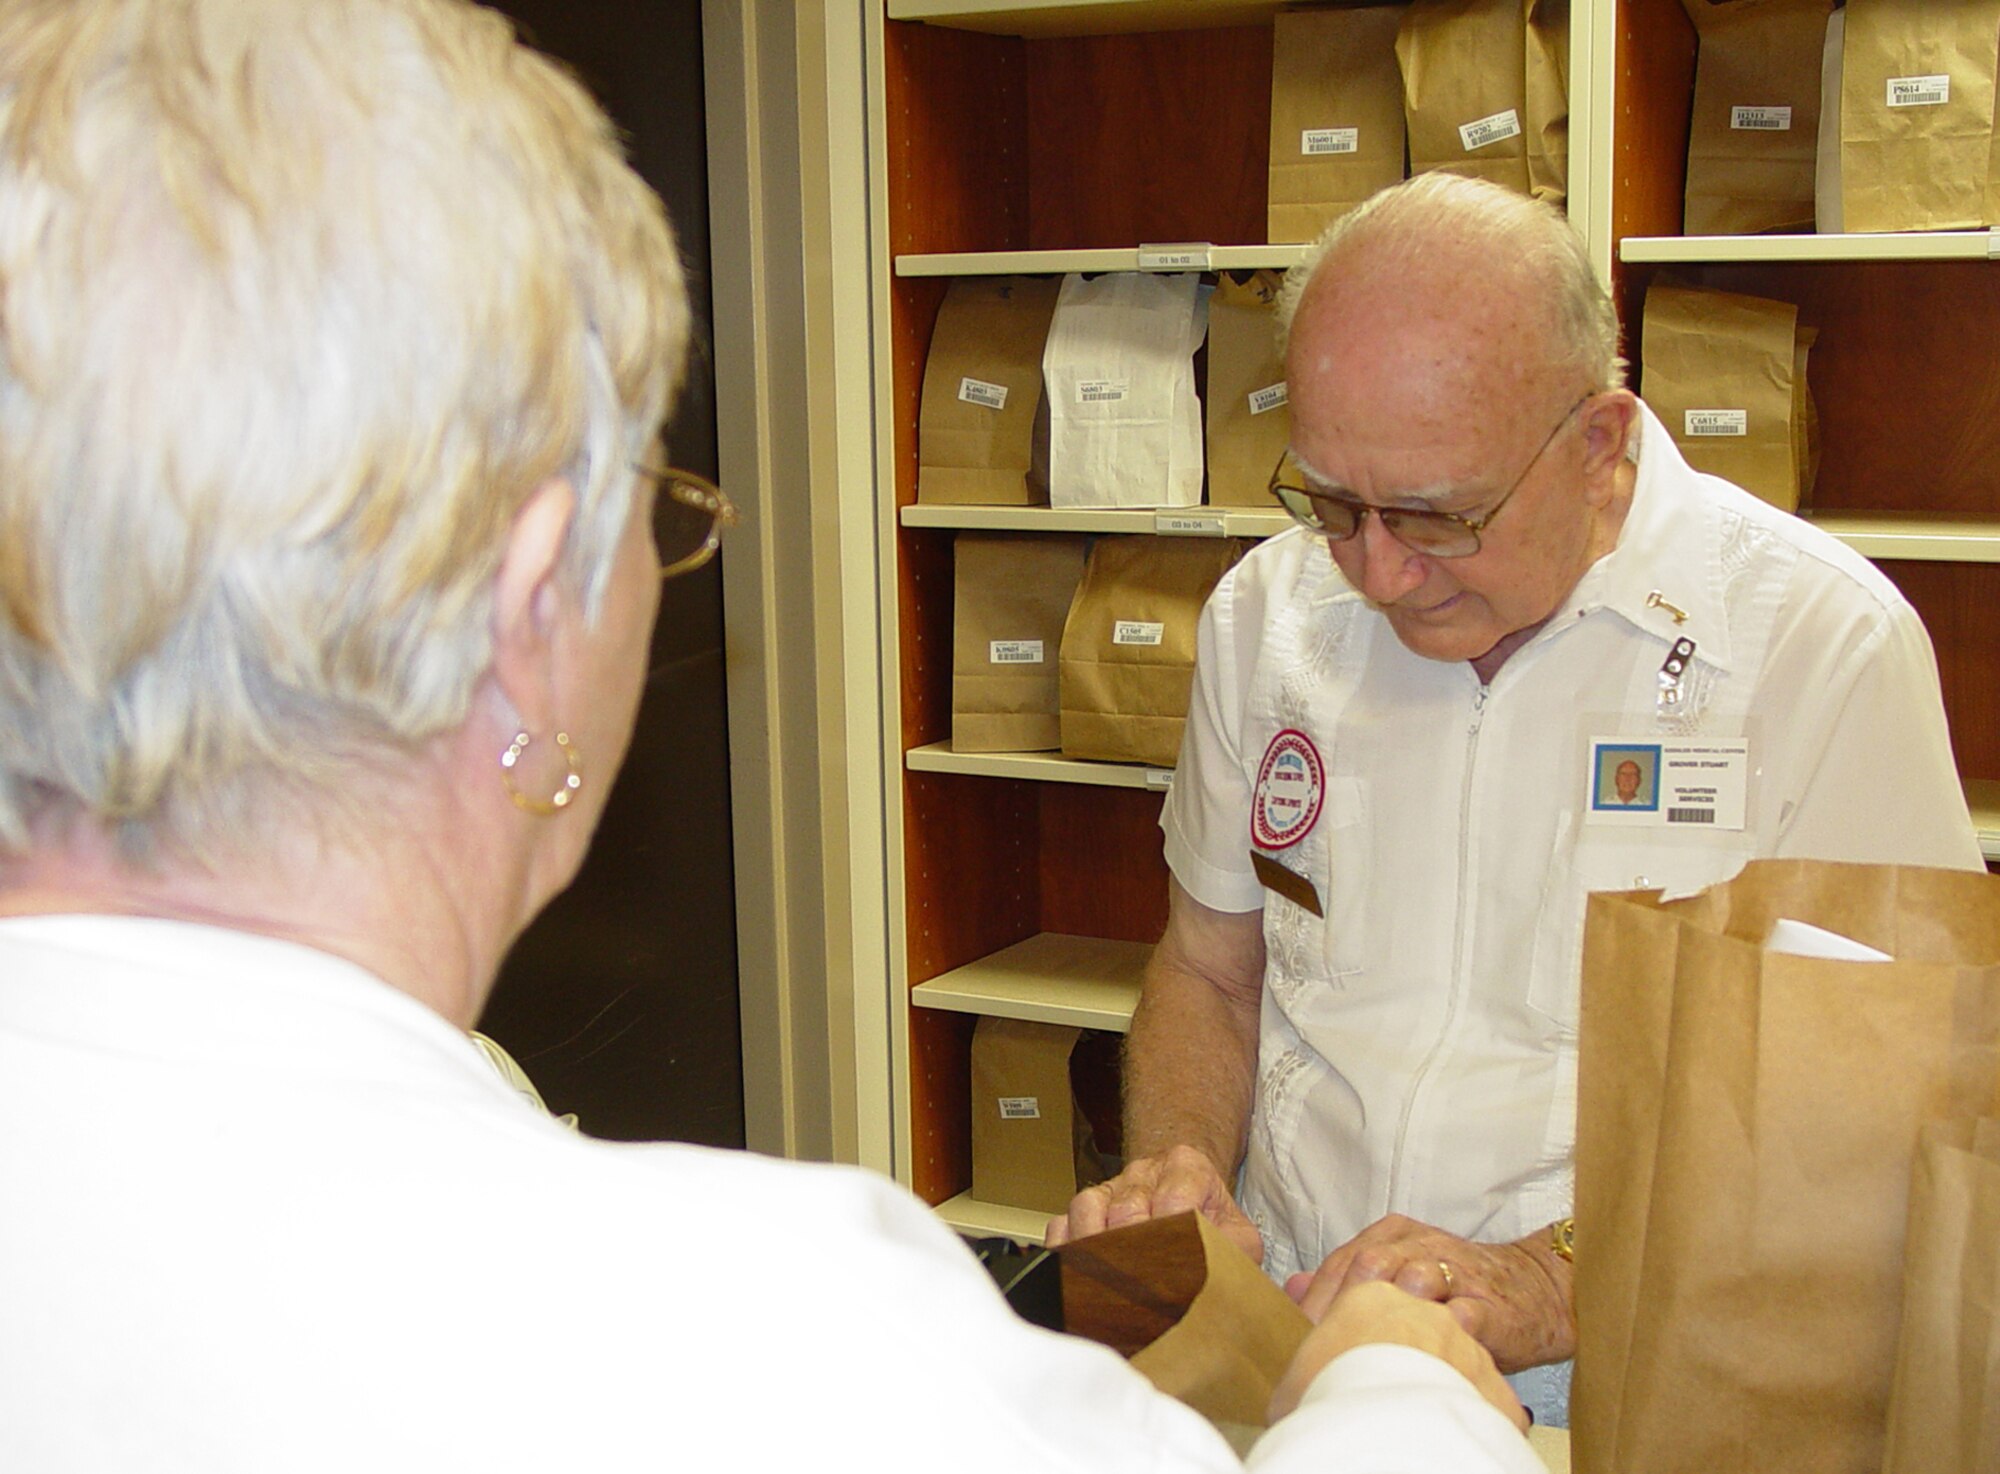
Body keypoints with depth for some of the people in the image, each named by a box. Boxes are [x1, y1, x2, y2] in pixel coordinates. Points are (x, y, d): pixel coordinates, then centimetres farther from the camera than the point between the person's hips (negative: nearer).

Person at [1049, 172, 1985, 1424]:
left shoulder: (1827, 643, -9)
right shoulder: (1268, 613, 5)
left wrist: (1548, 1286, -24)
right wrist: (1177, 1165, -3)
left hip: (1612, 1373, -3)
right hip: (1277, 1323, 3)